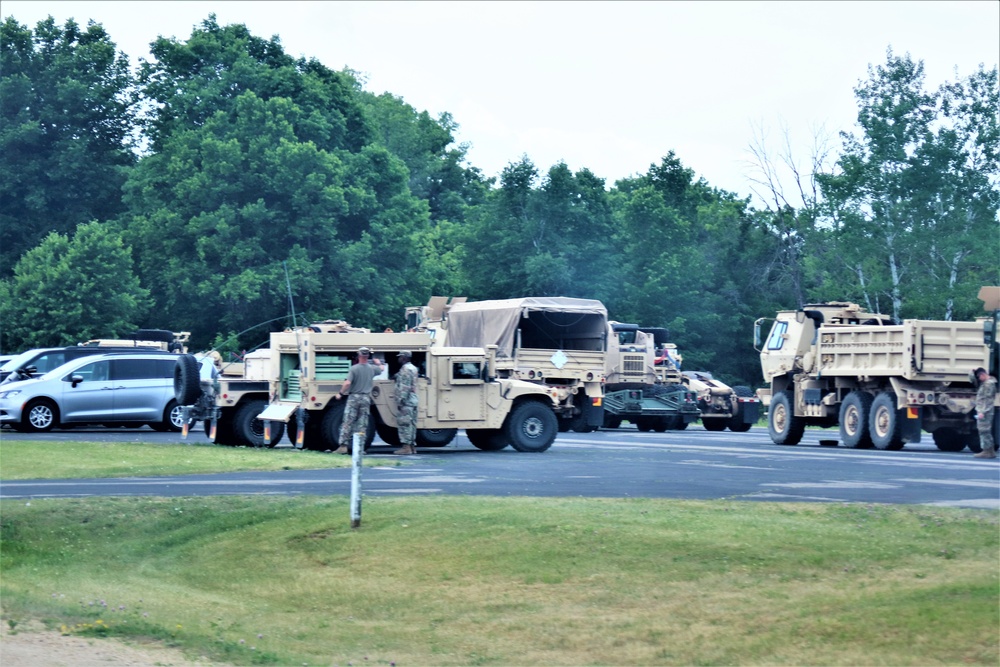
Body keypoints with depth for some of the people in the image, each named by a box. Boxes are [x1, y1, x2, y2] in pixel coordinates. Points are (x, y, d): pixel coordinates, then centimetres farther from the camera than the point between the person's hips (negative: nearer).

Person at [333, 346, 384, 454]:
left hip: (354, 397, -3)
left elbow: (347, 383, -19)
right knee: (363, 424, 6)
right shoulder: (372, 368, 3)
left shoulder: (354, 368, -10)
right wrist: (378, 363, 48)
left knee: (347, 423, -1)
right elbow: (381, 369, 26)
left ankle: (343, 446, -6)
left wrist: (340, 393, -6)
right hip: (366, 398, 3)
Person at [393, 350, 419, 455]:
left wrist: (401, 401, -20)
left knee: (404, 423, -9)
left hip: (406, 401, -10)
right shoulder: (413, 368, 18)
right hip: (413, 401, 10)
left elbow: (405, 387, -19)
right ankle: (412, 446, 13)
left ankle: (406, 447, -12)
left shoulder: (405, 369, -13)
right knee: (411, 424, 11)